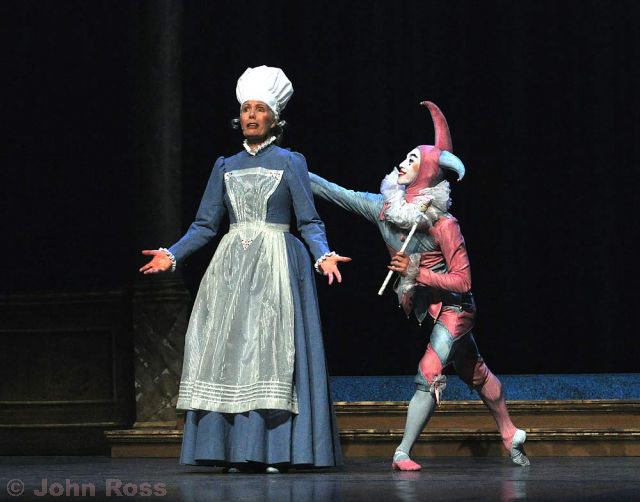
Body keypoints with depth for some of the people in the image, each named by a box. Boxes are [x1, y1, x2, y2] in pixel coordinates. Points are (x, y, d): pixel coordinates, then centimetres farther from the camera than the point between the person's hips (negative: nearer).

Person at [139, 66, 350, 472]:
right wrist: (172, 255, 1)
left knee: (272, 350, -9)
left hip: (276, 266, -4)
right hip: (232, 267, 4)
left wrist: (323, 256, -19)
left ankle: (275, 450, -7)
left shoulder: (290, 163, 2)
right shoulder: (226, 167, 13)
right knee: (230, 351, -1)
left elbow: (310, 222, -2)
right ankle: (235, 451, 2)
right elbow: (205, 225, 12)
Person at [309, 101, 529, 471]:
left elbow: (462, 281, -23)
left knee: (429, 375, -15)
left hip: (452, 307, -6)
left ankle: (403, 453, -10)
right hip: (423, 305, 7)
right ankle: (510, 434, 31)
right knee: (475, 372, 17)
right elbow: (338, 194, -2)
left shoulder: (443, 224, -25)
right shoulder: (387, 207, -7)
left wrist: (417, 273, -28)